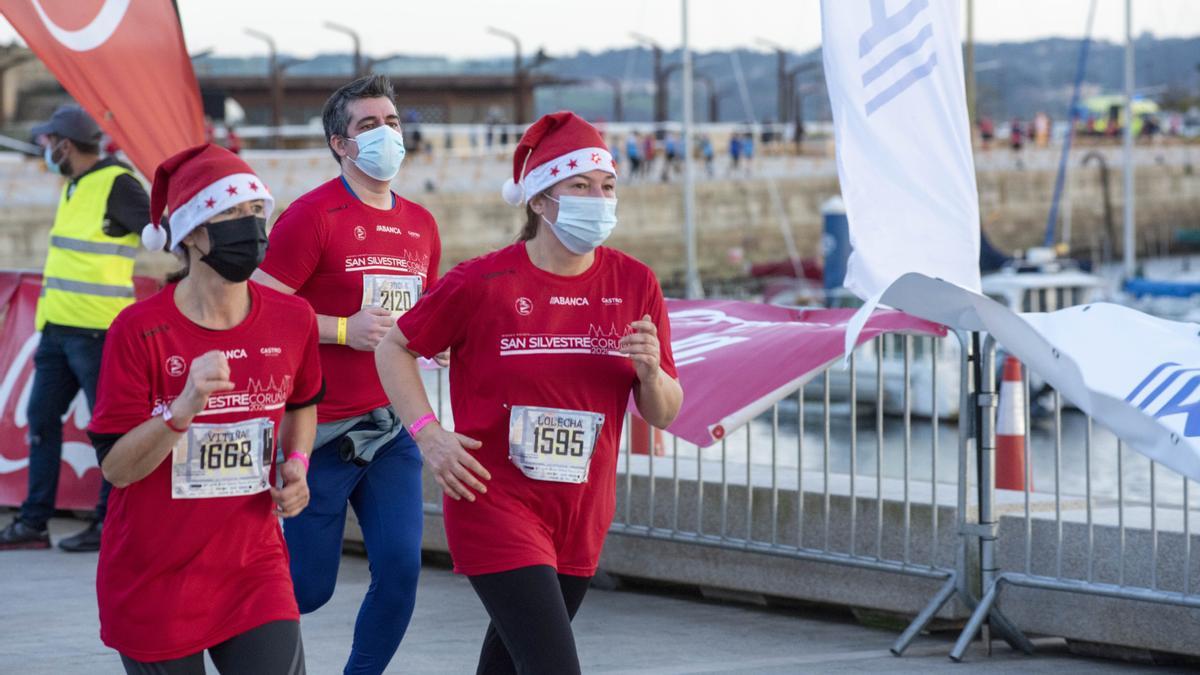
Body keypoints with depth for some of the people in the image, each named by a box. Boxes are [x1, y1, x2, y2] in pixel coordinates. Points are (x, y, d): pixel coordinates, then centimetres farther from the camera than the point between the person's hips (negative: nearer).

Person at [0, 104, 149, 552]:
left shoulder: (115, 184, -11)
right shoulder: (73, 187, 16)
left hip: (95, 330, -9)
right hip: (59, 327, 10)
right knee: (41, 419, 9)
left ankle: (110, 524, 5)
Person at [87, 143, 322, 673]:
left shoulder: (292, 320, -2)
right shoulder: (141, 330, -13)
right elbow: (116, 466, -14)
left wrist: (296, 465, 2)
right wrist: (184, 409, -29)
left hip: (254, 567, 2)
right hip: (153, 583, -2)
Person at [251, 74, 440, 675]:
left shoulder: (421, 225, 11)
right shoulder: (313, 215, -9)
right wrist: (345, 330, -18)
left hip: (392, 430, 5)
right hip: (325, 430, -5)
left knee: (400, 567, -5)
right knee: (309, 586, 1)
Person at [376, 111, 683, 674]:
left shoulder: (634, 284, 0)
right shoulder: (484, 283, -11)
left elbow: (663, 415, 6)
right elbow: (394, 348, 2)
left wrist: (650, 371, -16)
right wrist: (428, 433, -11)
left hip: (581, 517, 5)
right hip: (495, 505, -5)